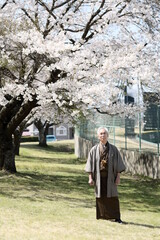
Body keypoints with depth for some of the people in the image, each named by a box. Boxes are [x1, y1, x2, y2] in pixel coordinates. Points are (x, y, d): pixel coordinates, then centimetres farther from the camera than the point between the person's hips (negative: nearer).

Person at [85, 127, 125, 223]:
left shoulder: (113, 149, 1)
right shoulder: (94, 150, 3)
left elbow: (118, 164, 1)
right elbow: (91, 164, 4)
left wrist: (118, 177, -6)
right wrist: (90, 178, -2)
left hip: (110, 177, -1)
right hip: (99, 177, 1)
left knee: (113, 197, -1)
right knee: (101, 197, 6)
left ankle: (116, 217, 4)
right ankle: (103, 217, 16)